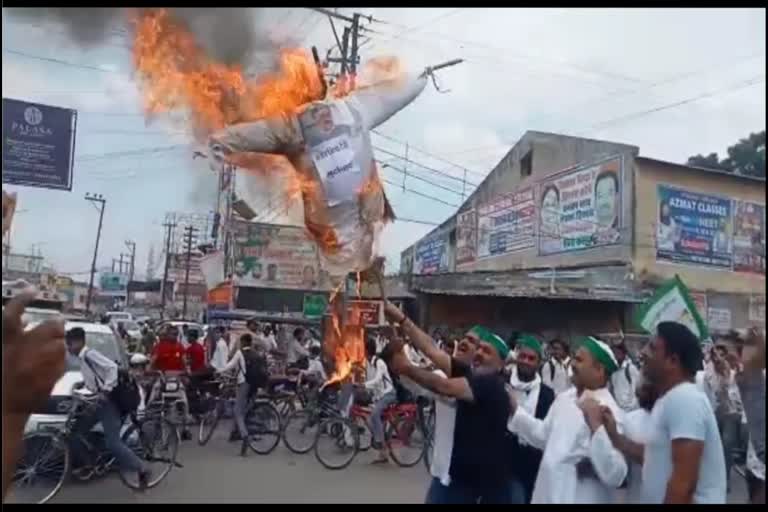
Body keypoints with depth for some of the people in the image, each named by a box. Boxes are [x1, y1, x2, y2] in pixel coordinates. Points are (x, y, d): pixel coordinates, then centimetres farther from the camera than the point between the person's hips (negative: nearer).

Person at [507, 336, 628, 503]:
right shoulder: (564, 398, 3)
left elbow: (614, 476, -27)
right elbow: (544, 435, 17)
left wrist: (596, 425, -35)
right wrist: (514, 408, 11)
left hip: (579, 498, -7)